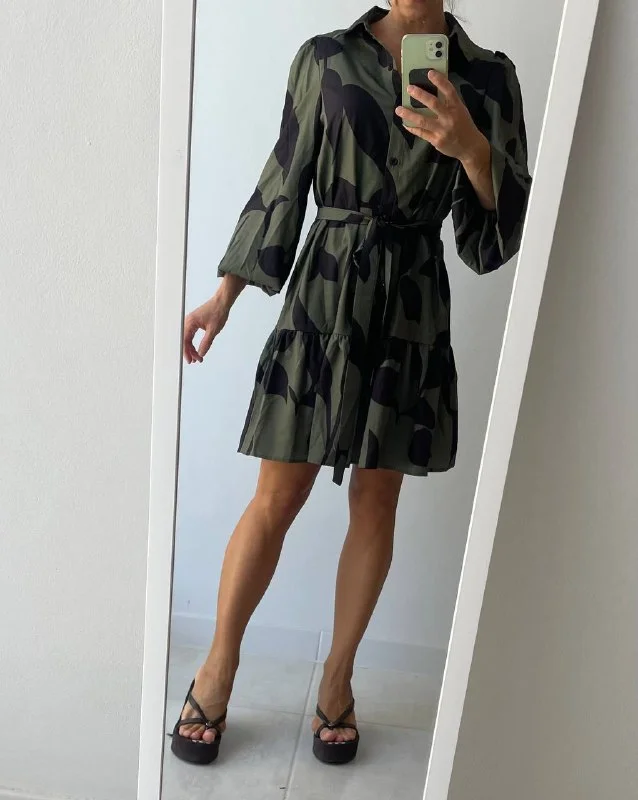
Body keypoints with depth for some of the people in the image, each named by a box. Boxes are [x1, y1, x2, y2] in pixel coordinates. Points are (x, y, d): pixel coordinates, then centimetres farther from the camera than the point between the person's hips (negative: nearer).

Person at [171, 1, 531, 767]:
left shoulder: (488, 76, 5)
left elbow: (503, 229, 1)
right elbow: (283, 183, 6)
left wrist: (472, 150, -17)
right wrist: (224, 293, 4)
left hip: (412, 311, 1)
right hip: (325, 296, -1)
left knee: (375, 501, 8)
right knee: (277, 498, 2)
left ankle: (338, 674, 29)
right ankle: (219, 665, 24)